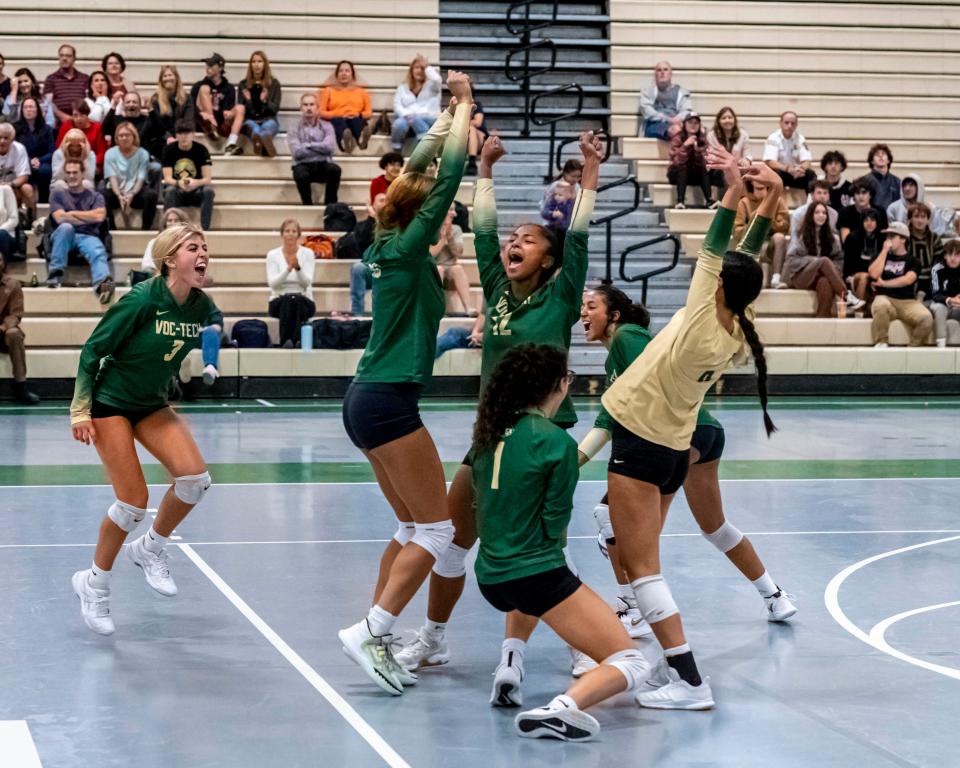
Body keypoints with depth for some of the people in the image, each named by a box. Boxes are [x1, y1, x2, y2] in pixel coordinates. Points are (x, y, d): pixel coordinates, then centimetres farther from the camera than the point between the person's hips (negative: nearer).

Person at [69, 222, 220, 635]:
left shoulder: (203, 307, -7)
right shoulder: (142, 299, -24)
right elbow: (93, 349, -15)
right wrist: (80, 408, -15)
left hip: (153, 405, 6)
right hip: (110, 403, -5)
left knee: (195, 477, -16)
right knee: (134, 501, -11)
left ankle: (150, 548, 9)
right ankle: (94, 582, 11)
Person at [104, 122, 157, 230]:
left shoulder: (142, 154, -1)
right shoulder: (110, 153, 0)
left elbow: (140, 179, -8)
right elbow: (112, 178, -8)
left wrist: (131, 195, -27)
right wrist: (119, 196, -27)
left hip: (135, 193, 0)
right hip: (117, 192, 0)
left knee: (151, 195, -32)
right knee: (103, 196, -33)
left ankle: (146, 229, -23)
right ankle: (110, 229, -21)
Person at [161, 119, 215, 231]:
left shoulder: (201, 149, -6)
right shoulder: (169, 149, -6)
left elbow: (208, 179, -12)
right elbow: (167, 178, -12)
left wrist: (196, 183, -36)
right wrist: (179, 183, -36)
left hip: (196, 191, 0)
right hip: (177, 189, 0)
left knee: (208, 190, -32)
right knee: (170, 190, -34)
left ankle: (204, 230, -36)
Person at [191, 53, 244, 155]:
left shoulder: (228, 88, 11)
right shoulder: (198, 86, 10)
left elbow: (228, 110, -2)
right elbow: (192, 108, -3)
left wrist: (227, 113, -27)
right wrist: (202, 113, -24)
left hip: (222, 125, 1)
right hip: (203, 124, -1)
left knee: (240, 108, -21)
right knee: (204, 89, -13)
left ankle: (230, 145, -42)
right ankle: (210, 128, -35)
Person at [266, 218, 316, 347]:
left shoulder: (307, 253, 2)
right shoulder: (272, 255, 2)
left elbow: (307, 283, -10)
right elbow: (272, 283, -10)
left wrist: (298, 268, -28)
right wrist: (288, 269, -26)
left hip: (304, 301, 0)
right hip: (279, 302, 0)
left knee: (297, 300, -36)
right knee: (288, 300, -36)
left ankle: (298, 340, -49)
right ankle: (285, 341, -48)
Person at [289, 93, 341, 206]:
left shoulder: (326, 126, 10)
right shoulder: (295, 129, 6)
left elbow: (330, 147, -8)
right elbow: (297, 152, -9)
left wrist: (309, 145, -5)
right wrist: (320, 148, -3)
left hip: (323, 165, 1)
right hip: (303, 165, -1)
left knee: (335, 169, -34)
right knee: (300, 174, -38)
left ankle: (330, 205, -21)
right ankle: (307, 205, -17)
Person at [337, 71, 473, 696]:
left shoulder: (390, 245, 10)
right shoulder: (407, 247, -11)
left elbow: (419, 171, 22)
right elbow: (451, 170, -12)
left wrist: (451, 113, 26)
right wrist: (464, 105, -1)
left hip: (371, 401, 10)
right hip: (389, 402, -10)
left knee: (414, 526, 14)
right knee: (436, 530, -6)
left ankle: (376, 639, 13)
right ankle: (372, 631, -13)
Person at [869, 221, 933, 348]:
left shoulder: (912, 260, 12)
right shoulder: (881, 256, 17)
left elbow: (908, 279, -6)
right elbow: (874, 274, -3)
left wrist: (884, 283, -6)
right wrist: (885, 251, -1)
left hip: (907, 301, 0)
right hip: (885, 298, 0)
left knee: (926, 318, -29)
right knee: (881, 305, -39)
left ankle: (914, 346, -6)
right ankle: (881, 342, -23)